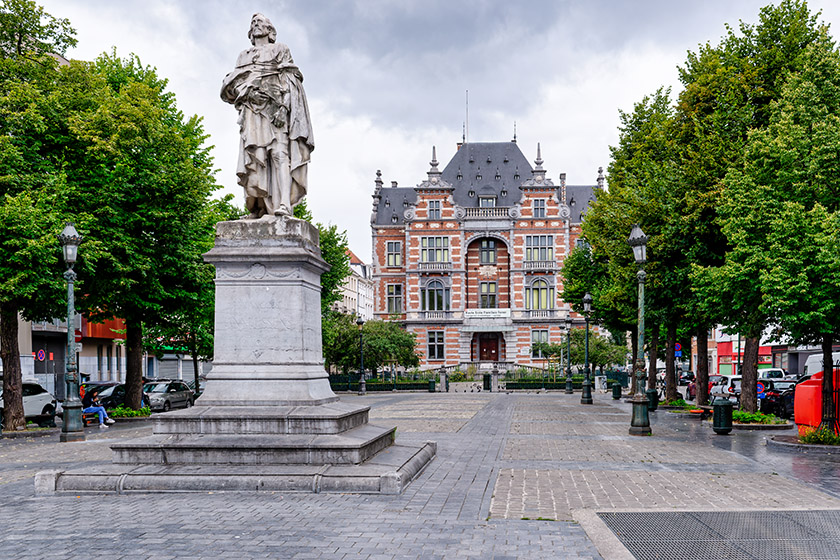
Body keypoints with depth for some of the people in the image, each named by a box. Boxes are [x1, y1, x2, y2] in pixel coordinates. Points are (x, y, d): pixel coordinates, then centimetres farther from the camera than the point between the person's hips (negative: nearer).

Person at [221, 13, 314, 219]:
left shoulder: (280, 50, 18)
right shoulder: (244, 56, 30)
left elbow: (289, 81, 4)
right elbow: (229, 86, 19)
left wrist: (282, 106, -14)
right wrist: (247, 91, -3)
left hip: (275, 107, -4)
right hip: (251, 111, 4)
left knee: (279, 153, -20)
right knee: (256, 156, -11)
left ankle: (284, 204, -34)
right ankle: (261, 207, -17)